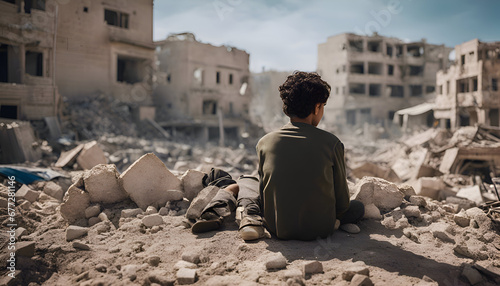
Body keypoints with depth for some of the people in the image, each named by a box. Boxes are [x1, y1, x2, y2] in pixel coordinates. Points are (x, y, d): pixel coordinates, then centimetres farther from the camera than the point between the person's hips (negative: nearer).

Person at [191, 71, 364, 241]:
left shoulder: (265, 143, -7)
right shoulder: (332, 143, -11)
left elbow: (265, 191, 4)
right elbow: (342, 203, -4)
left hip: (278, 229, 1)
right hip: (321, 229, 0)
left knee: (243, 182, 22)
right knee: (358, 207, 30)